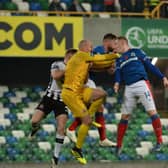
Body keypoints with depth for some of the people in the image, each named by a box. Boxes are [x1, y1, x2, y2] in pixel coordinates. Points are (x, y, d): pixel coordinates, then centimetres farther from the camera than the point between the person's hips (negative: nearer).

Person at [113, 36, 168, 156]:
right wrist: (117, 83, -15)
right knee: (124, 116, 3)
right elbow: (118, 73, 7)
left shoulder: (136, 52, 11)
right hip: (129, 88, 4)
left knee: (152, 111, -12)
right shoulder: (119, 60, 21)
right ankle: (119, 145, 8)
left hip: (141, 84, -4)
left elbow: (149, 65, 8)